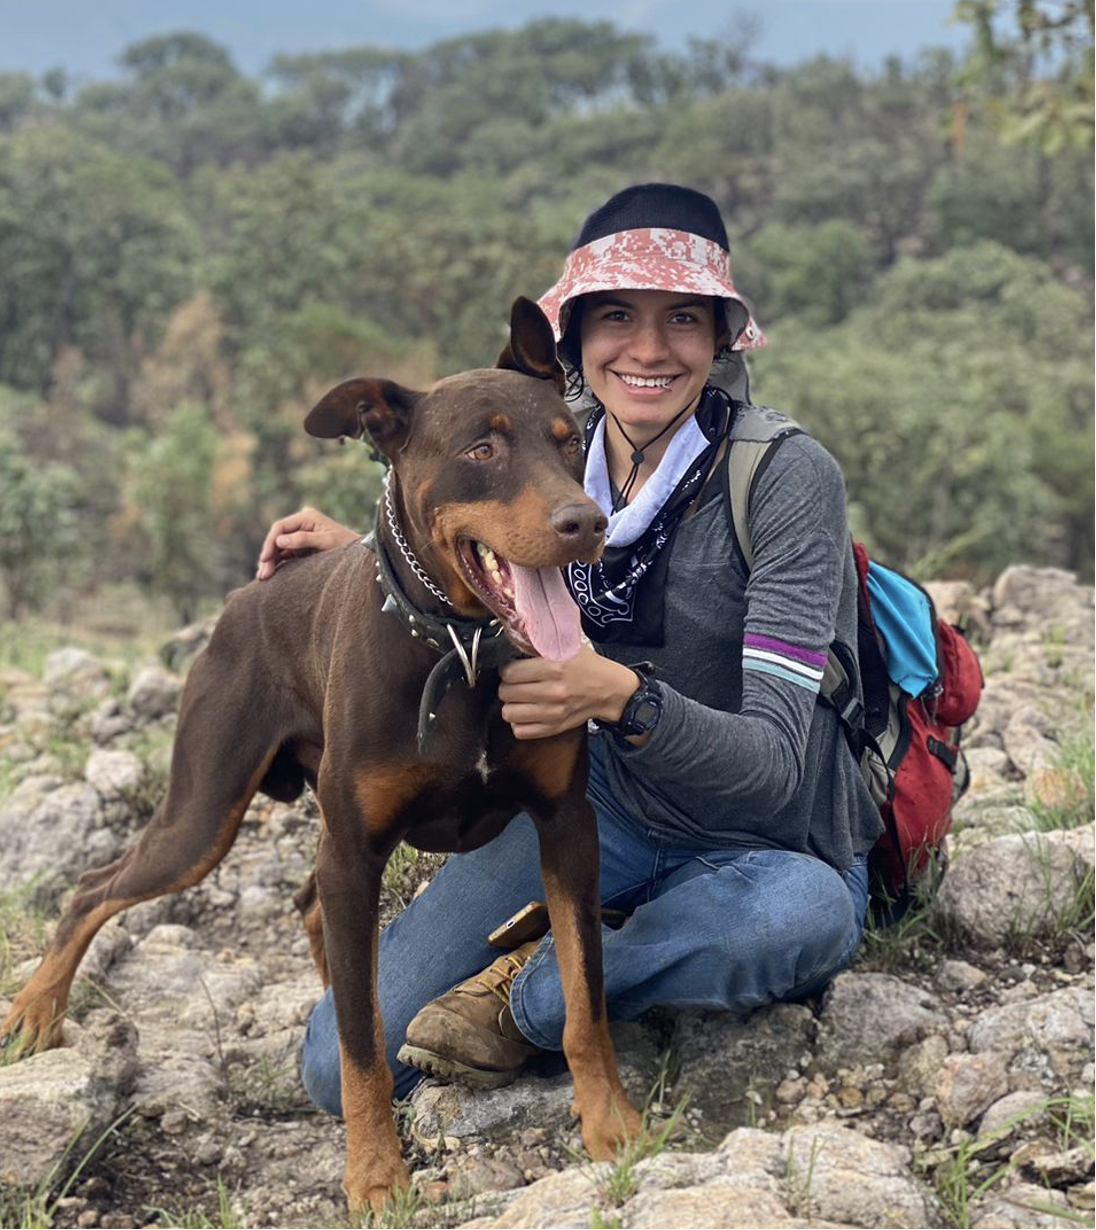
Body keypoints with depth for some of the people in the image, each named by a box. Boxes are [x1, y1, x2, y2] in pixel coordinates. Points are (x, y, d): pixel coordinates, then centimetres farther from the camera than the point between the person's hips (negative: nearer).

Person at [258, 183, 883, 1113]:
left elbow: (774, 766, -27)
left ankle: (533, 993, -15)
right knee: (347, 1067, -12)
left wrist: (622, 697, -45)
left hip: (768, 845, -3)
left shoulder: (786, 478, -21)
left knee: (806, 912, -42)